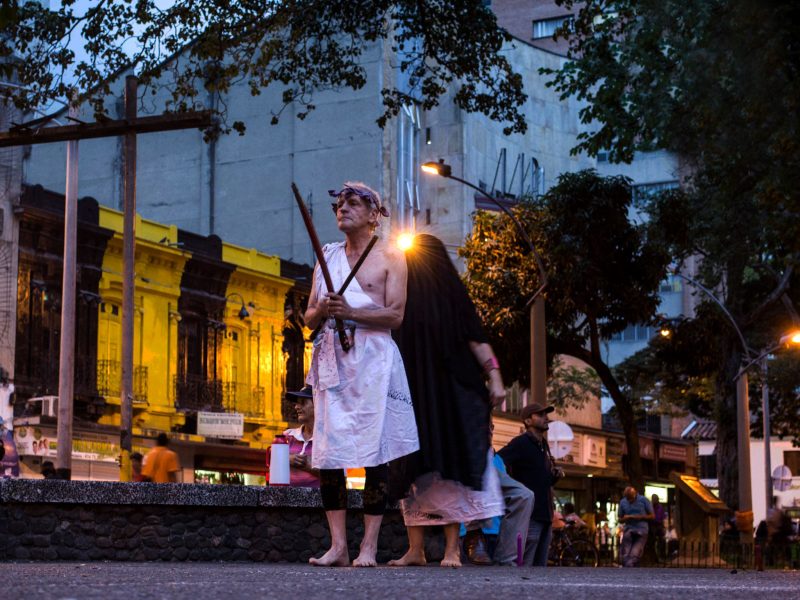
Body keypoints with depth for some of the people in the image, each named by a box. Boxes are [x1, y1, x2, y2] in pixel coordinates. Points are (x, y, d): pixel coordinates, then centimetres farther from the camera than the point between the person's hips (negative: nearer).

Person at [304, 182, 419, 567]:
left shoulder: (389, 258, 5)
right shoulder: (327, 257, 19)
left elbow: (396, 315, -5)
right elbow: (309, 317, 16)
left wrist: (351, 311, -17)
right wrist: (323, 310, -7)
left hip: (373, 360, -4)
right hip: (332, 359, 4)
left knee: (375, 452, -8)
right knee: (327, 451, -3)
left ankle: (369, 546, -7)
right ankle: (338, 545, 0)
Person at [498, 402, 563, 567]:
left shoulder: (543, 445, 21)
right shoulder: (521, 443, -7)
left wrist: (555, 476, 8)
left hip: (545, 516, 9)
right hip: (529, 516, -9)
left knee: (540, 566, 8)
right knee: (523, 565, -12)